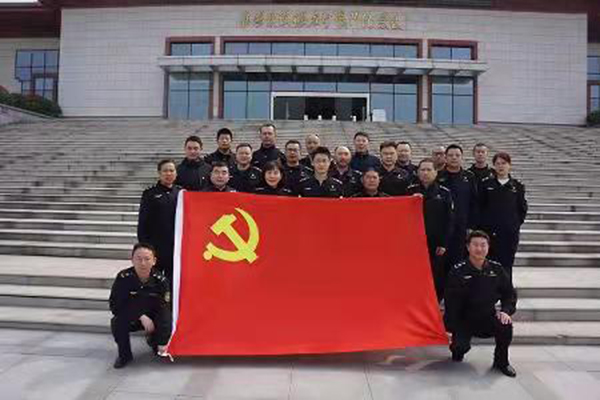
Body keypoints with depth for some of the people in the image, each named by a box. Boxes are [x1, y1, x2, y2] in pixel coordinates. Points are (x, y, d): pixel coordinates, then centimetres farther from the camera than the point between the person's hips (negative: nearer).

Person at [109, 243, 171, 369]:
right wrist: (141, 316, -29)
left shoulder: (160, 280, -25)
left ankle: (154, 341, 12)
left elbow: (164, 310, -25)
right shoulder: (123, 278, -24)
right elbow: (115, 306, -20)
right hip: (130, 317, 0)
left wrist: (163, 343, -30)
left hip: (153, 317, 0)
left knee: (167, 324, -27)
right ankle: (124, 355, 0)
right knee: (117, 323, -30)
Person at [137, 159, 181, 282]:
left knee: (173, 278, 9)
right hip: (155, 246, -2)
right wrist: (144, 245, -6)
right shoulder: (150, 194, 2)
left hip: (176, 245, 2)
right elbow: (142, 222, 0)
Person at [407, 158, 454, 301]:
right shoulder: (411, 191, 3)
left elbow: (450, 220, 0)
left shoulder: (444, 193, 1)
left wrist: (444, 244, -4)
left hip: (437, 244, 0)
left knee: (438, 279, 4)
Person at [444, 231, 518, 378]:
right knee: (461, 346, -23)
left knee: (505, 325, -26)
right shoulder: (458, 271, -14)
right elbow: (451, 303, -12)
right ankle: (457, 349, 19)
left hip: (488, 318, 3)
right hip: (464, 320, -3)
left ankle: (501, 362, 2)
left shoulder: (496, 269, -2)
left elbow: (510, 293, 8)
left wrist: (506, 311, -11)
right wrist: (453, 327, -17)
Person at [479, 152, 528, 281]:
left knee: (507, 262, 5)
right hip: (490, 231, -1)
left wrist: (516, 224, 4)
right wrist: (483, 224, 0)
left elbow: (522, 208, 10)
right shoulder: (486, 184, 3)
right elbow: (480, 206, 4)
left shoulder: (517, 186, 6)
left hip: (510, 231, 1)